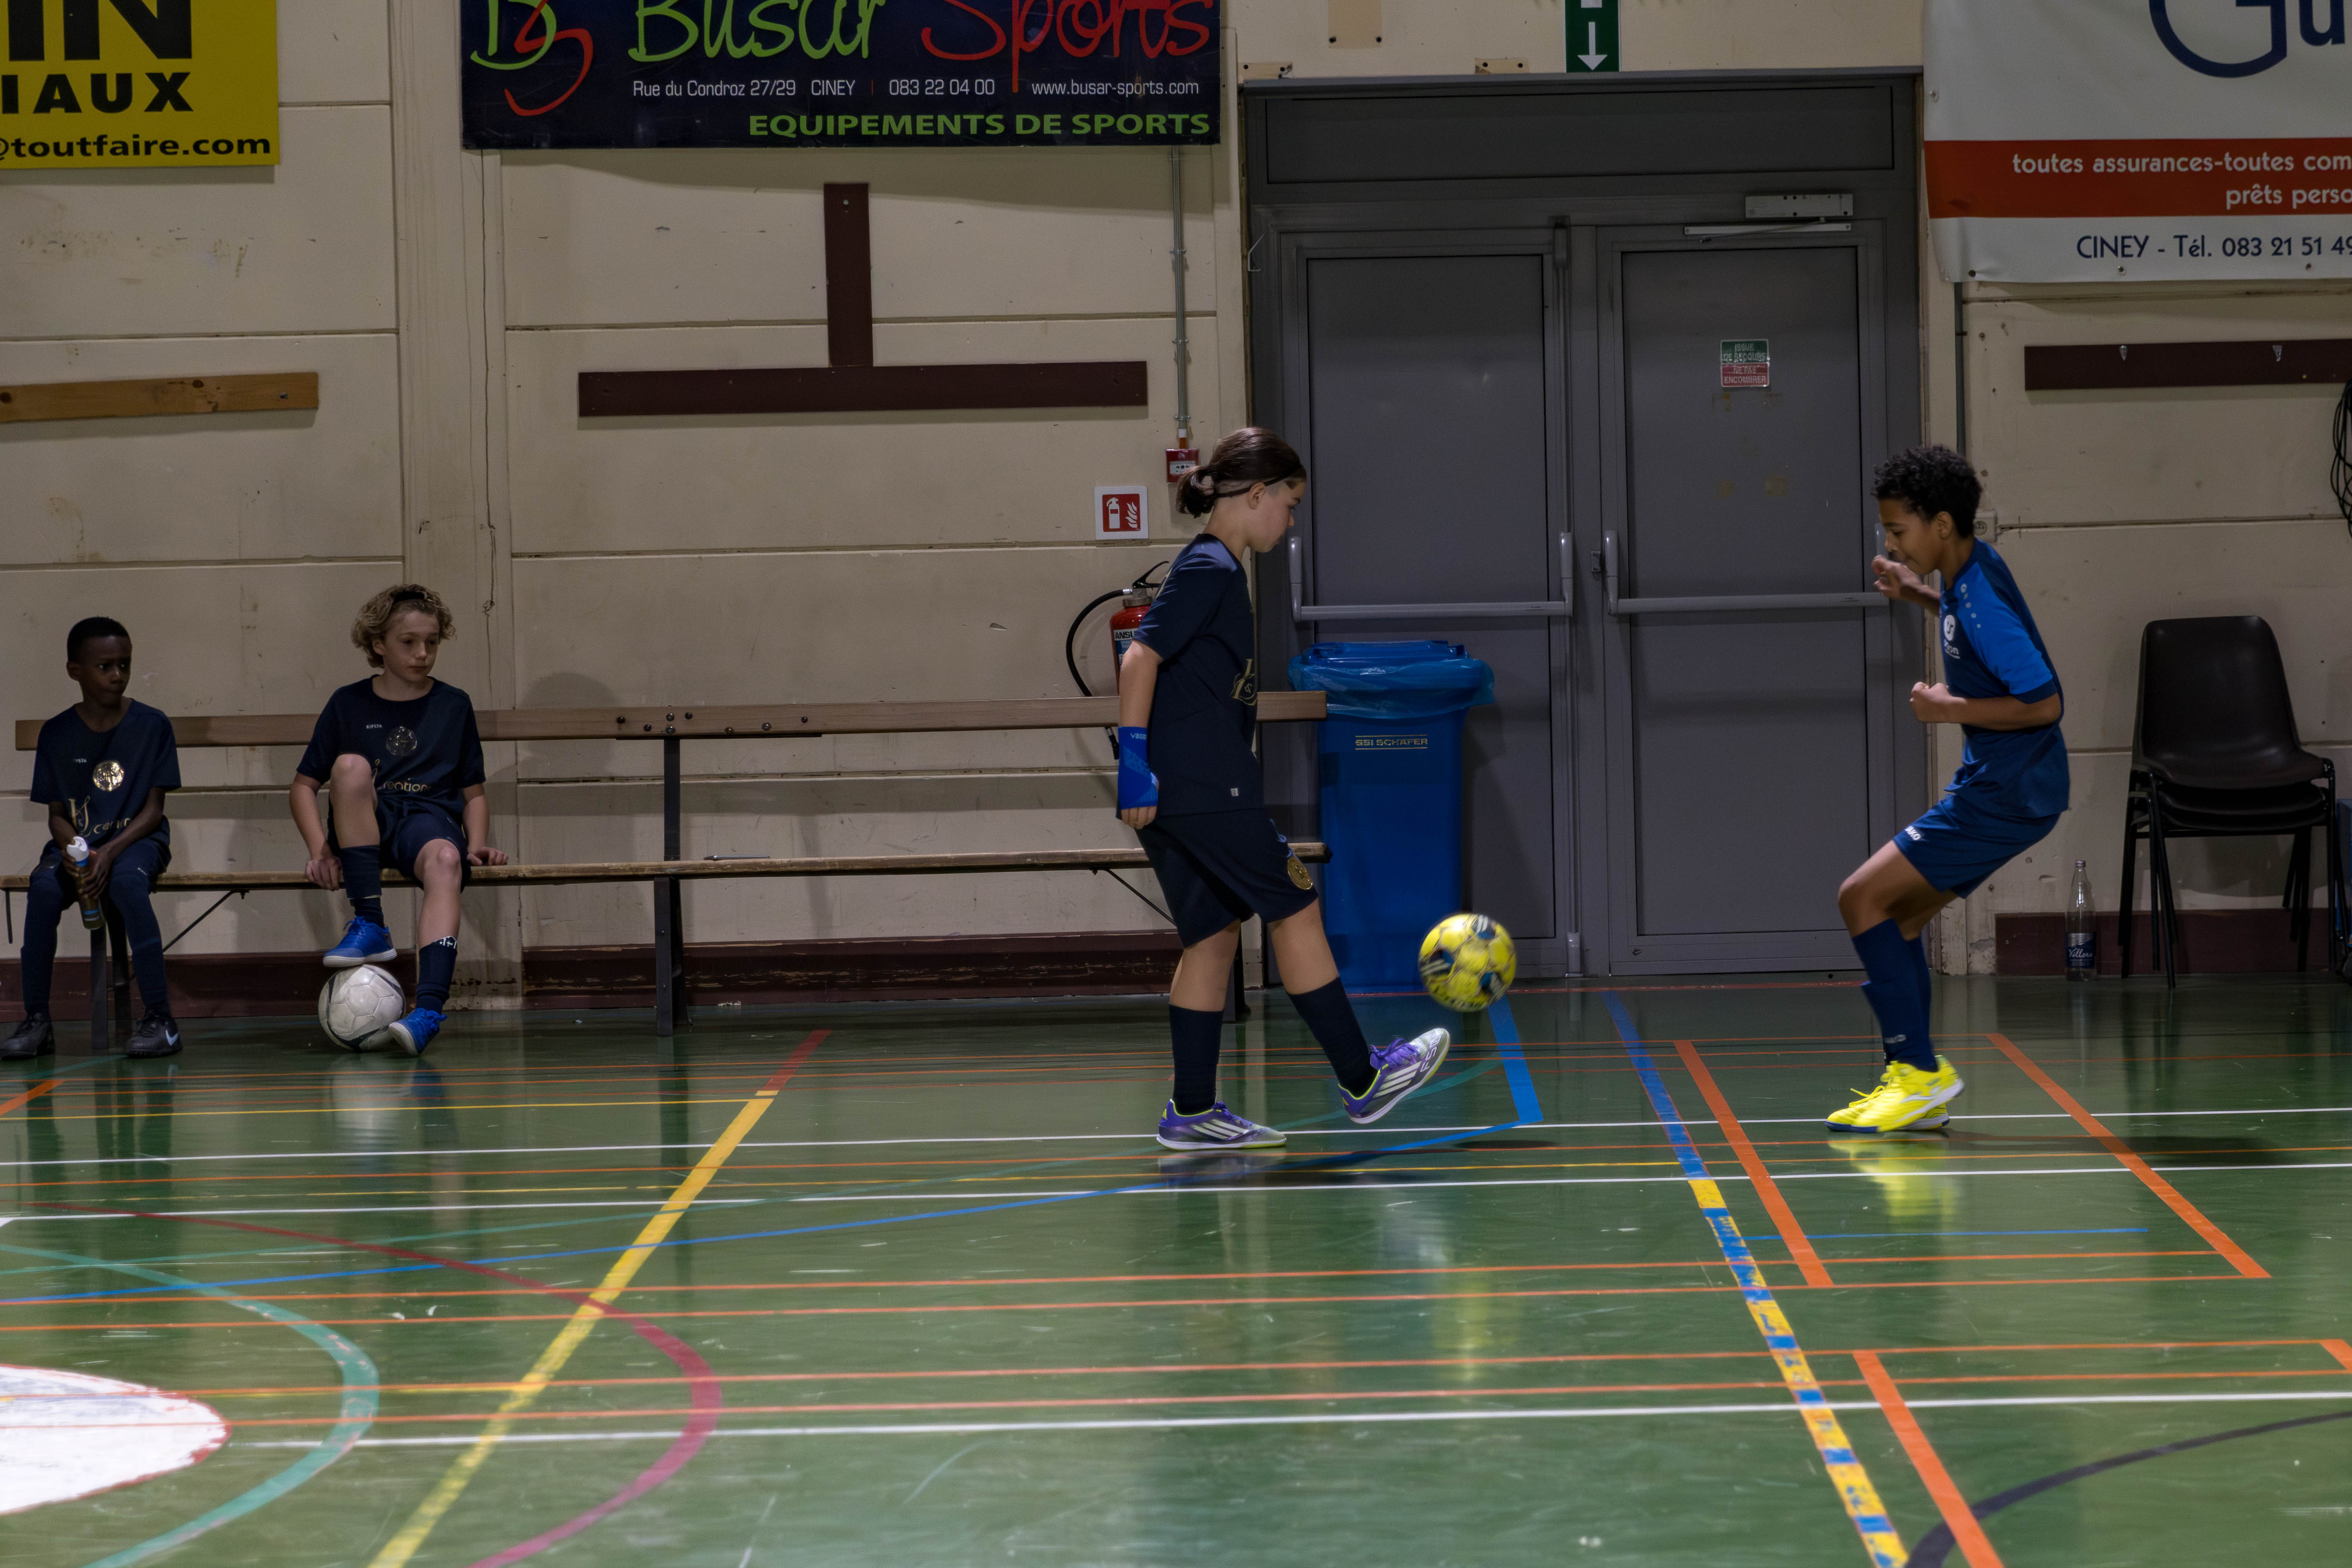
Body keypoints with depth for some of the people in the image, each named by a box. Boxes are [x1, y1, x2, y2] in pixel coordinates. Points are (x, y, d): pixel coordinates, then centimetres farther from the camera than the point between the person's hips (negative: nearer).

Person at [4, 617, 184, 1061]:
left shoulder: (151, 725, -3)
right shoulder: (57, 734, 2)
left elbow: (154, 809, -5)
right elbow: (56, 815, 4)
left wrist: (110, 853, -21)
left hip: (137, 840, -2)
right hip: (76, 841, 2)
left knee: (128, 879, -37)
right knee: (44, 887, -31)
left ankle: (160, 1019, -34)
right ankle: (36, 1021, -23)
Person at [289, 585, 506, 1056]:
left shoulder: (454, 706, 15)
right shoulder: (349, 705, 11)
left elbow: (473, 792, 18)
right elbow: (303, 786, 11)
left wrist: (477, 844, -1)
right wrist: (320, 849, -6)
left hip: (431, 818, 0)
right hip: (365, 825, 0)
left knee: (445, 861, -37)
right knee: (351, 767, -32)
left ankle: (428, 1011, -54)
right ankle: (370, 927, -30)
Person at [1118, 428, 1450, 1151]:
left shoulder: (1210, 569, 18)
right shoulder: (1210, 569, -11)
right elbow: (1140, 659, -19)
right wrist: (1135, 763, -22)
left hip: (1182, 791, 10)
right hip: (1204, 788, -10)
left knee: (1213, 934, 10)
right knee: (1294, 908, -1)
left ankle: (1192, 1112, 9)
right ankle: (1362, 1082, 5)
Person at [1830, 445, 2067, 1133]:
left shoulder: (1981, 601, -23)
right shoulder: (1969, 574, 7)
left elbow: (2045, 702, -24)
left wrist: (1953, 709, -19)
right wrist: (1918, 596, 19)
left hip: (2008, 793, -10)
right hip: (1991, 784, 10)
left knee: (1862, 898, -11)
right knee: (1896, 915, 13)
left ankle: (1921, 1070, -8)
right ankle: (1912, 1082, 16)